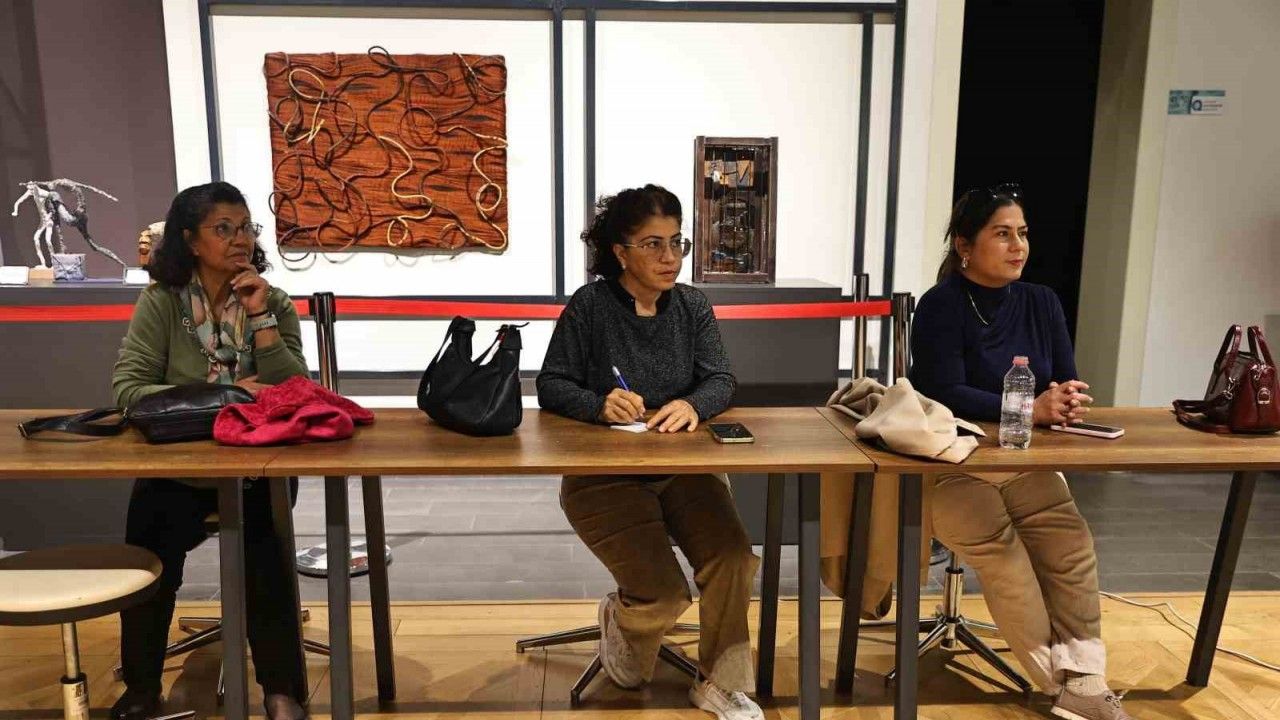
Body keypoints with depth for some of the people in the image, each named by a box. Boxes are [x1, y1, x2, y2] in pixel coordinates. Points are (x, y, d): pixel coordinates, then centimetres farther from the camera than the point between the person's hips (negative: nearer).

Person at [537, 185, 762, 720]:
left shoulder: (692, 306, 4)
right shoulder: (589, 306, -8)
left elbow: (721, 380, -1)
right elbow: (551, 386, -7)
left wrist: (693, 404, -25)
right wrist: (600, 405, -28)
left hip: (682, 467, 4)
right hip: (602, 474, -4)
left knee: (733, 558, -18)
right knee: (664, 595, -16)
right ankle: (618, 620, 23)